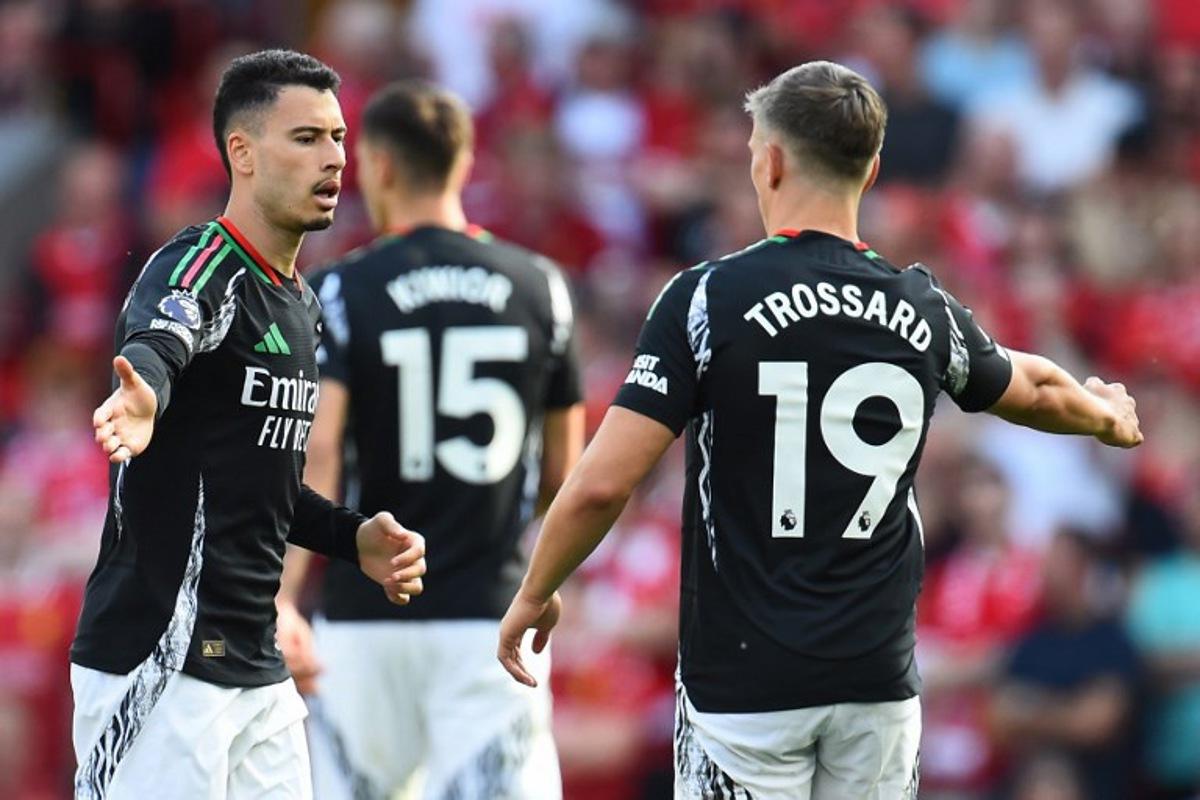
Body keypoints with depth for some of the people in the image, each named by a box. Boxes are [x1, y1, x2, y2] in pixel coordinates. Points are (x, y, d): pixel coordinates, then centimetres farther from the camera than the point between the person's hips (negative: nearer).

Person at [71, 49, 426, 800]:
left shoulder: (302, 304, 17)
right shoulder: (201, 268, -11)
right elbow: (154, 343, -36)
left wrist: (354, 537, 10)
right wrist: (140, 397, -59)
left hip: (257, 671, 9)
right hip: (161, 659, -9)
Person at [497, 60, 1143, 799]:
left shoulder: (707, 299, -9)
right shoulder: (924, 311, 4)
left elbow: (602, 485, -12)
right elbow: (1033, 389, 26)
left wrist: (535, 595, 5)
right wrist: (1108, 417, 48)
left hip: (746, 685, -4)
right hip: (878, 682, 4)